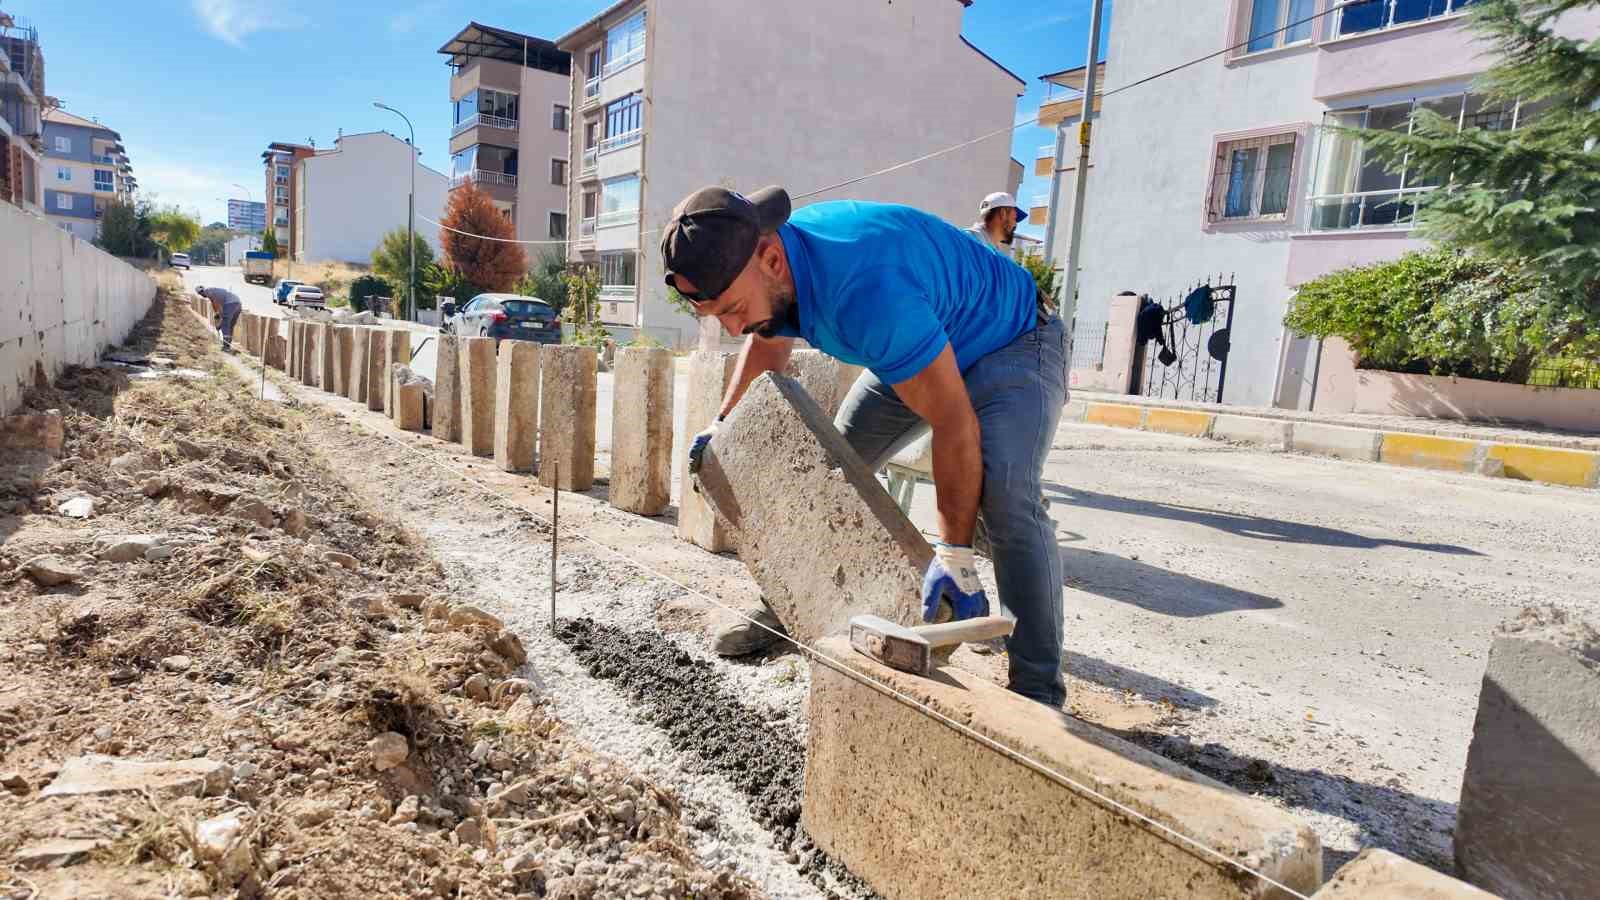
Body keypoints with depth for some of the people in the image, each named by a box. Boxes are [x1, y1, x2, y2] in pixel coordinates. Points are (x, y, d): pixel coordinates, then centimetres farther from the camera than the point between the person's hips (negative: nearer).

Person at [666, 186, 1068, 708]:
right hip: (924, 346, 8)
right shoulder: (767, 270, -15)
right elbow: (769, 343, 11)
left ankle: (1038, 689, -18)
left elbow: (956, 424, -36)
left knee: (1003, 496, -29)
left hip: (1011, 343, -8)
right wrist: (724, 423, 3)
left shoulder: (867, 289, -42)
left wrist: (954, 555, -33)